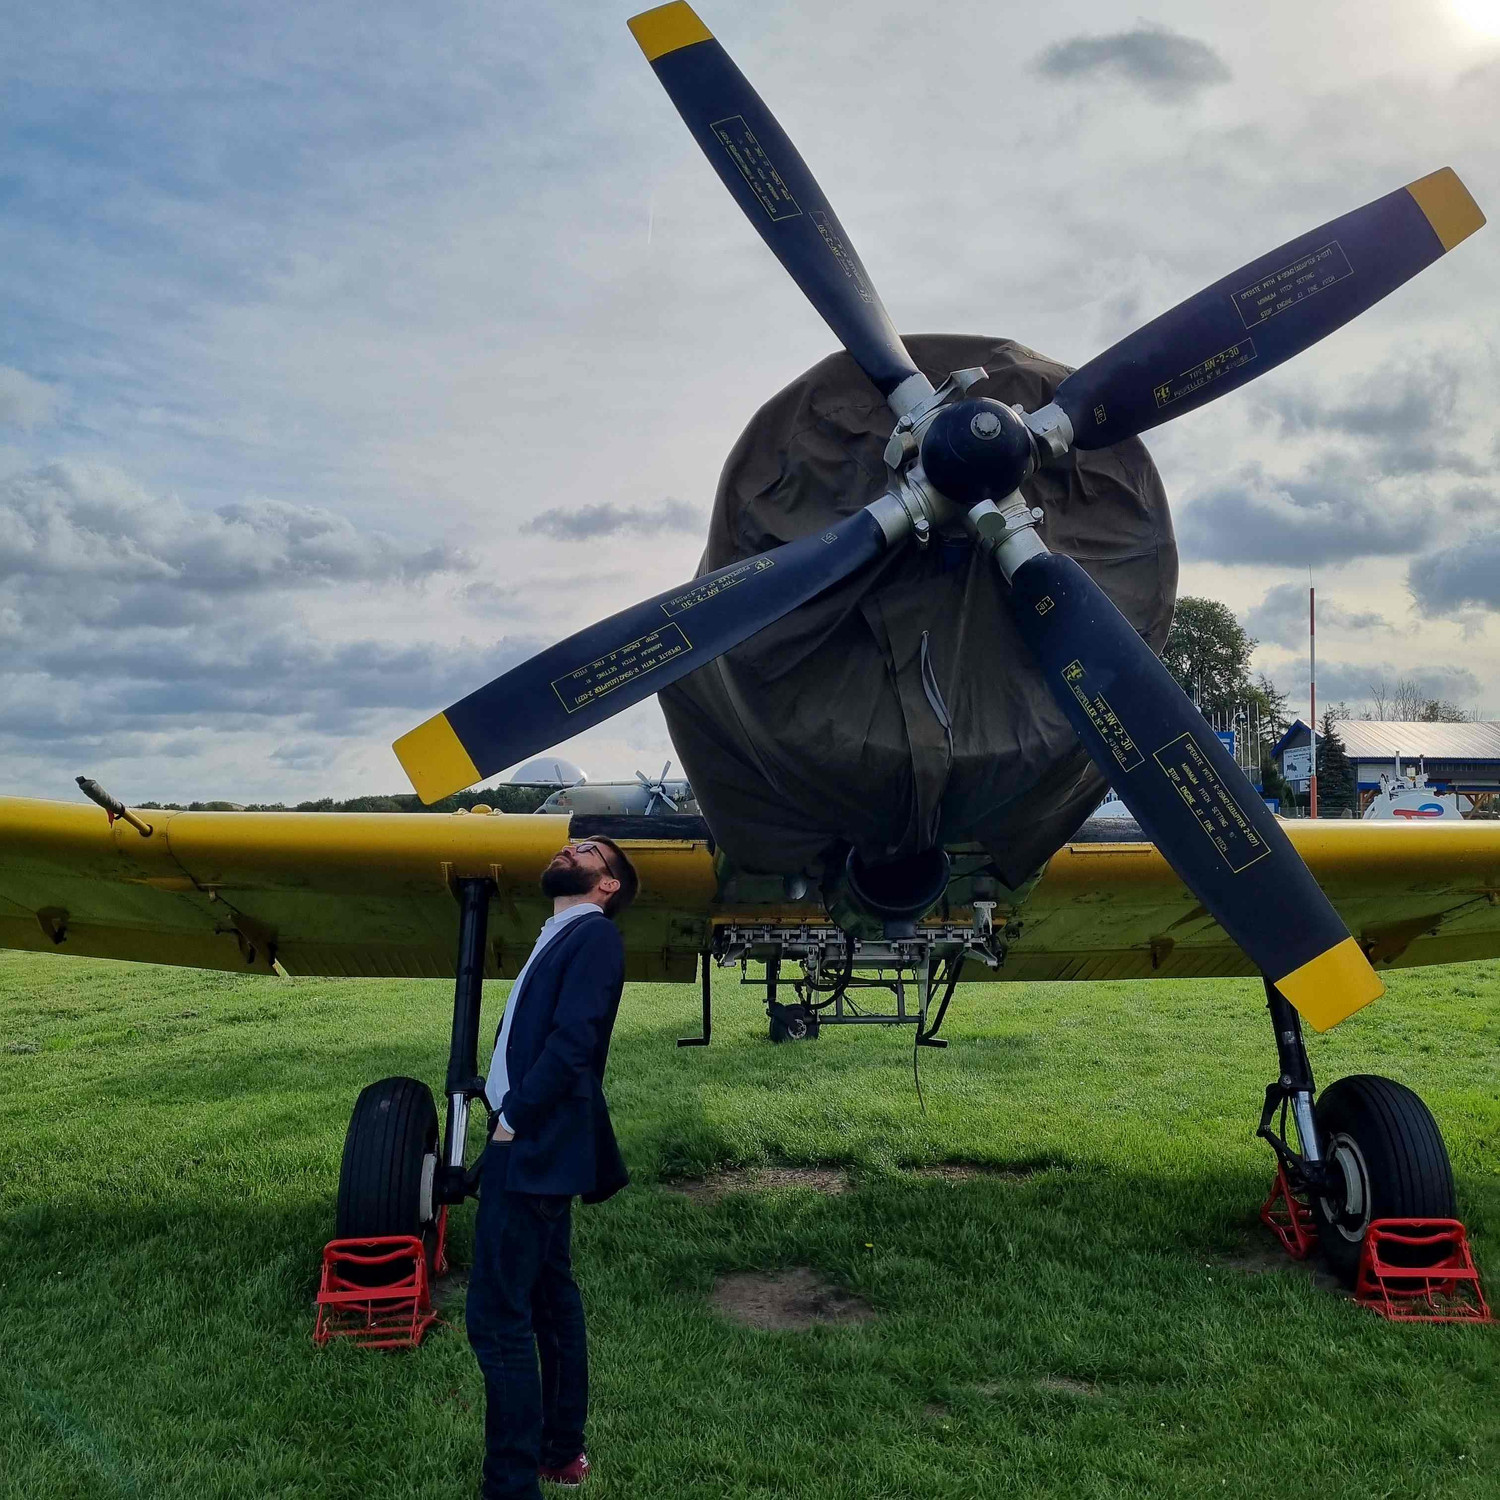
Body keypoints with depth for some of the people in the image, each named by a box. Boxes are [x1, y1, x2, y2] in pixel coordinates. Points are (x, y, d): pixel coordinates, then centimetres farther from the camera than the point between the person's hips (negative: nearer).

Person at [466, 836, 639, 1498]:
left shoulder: (595, 933, -11)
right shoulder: (560, 936, 17)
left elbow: (573, 1039, -21)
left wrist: (514, 1118, -18)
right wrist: (508, 1113, 7)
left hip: (532, 1146, -10)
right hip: (534, 1146, 10)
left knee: (497, 1317, -7)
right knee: (550, 1297, 18)